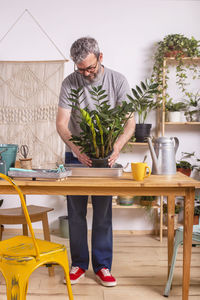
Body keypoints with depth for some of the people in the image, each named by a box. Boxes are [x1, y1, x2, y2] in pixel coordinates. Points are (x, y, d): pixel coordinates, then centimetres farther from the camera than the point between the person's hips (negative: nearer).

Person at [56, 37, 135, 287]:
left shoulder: (118, 81, -8)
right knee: (76, 213, 7)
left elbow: (130, 122, -11)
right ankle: (78, 263, 23)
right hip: (76, 156, 1)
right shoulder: (69, 83, -8)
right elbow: (61, 123, -13)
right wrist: (77, 149, -30)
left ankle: (102, 266, 18)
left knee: (103, 213, 4)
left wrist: (117, 147, -29)